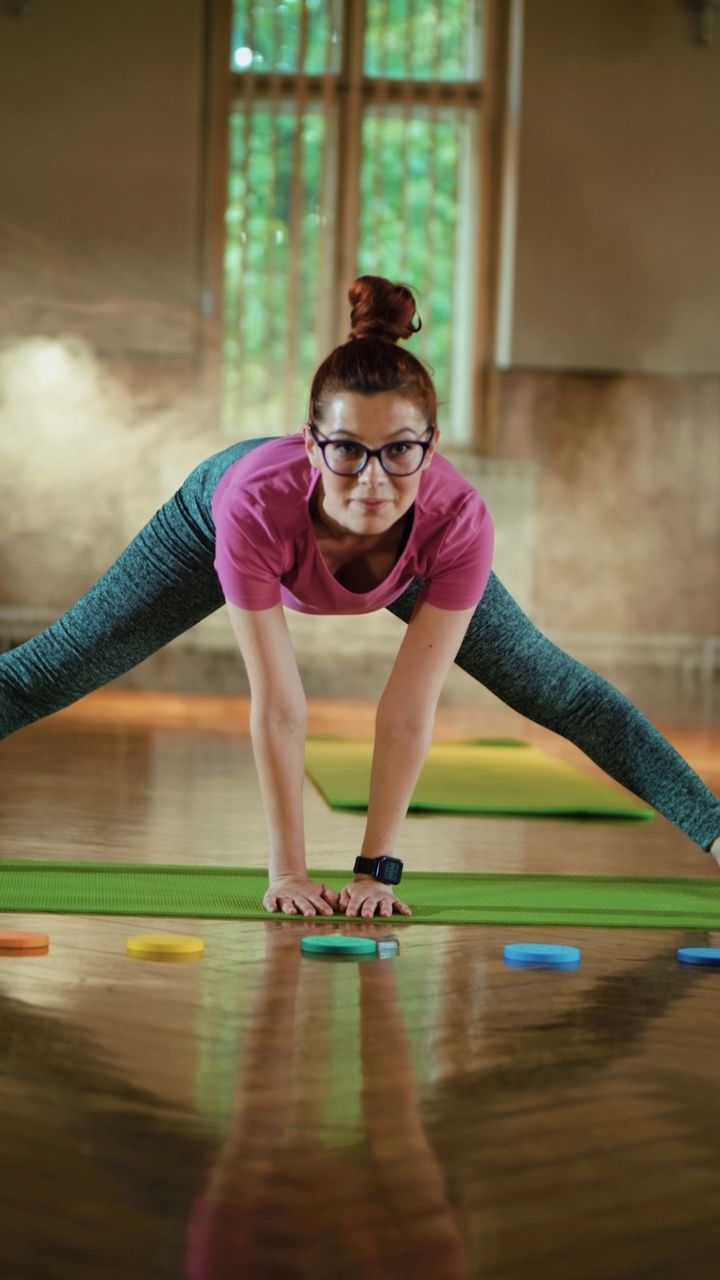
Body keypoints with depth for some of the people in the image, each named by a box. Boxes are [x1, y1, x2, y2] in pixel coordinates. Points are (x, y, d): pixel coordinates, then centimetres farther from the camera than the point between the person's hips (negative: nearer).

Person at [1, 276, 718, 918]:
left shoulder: (457, 520, -42)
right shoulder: (256, 500, -46)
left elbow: (409, 712, -33)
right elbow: (278, 709, -38)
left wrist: (377, 867, -29)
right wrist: (288, 872, -32)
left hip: (399, 556, 1)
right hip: (212, 518, -1)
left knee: (558, 693, 6)